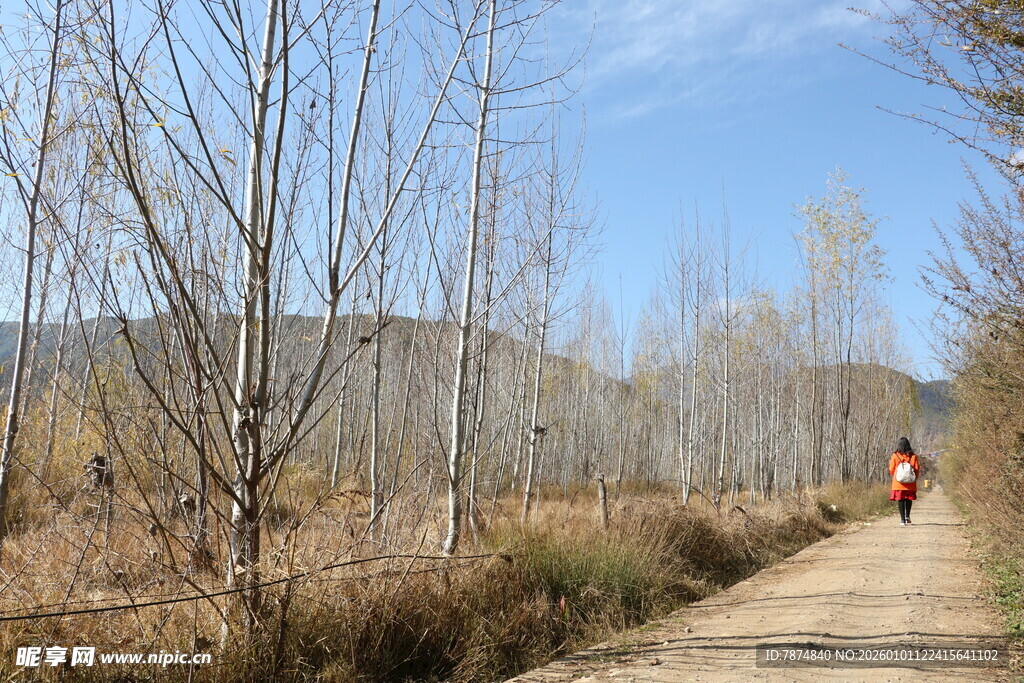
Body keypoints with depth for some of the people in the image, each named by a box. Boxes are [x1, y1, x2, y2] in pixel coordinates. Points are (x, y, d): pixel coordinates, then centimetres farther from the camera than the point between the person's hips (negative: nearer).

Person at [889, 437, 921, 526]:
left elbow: (891, 470, 0)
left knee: (900, 500, 4)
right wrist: (914, 478, 16)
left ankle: (902, 520, 0)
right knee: (909, 499, 19)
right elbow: (917, 470, 1)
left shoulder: (895, 456, -6)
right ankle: (907, 516, 11)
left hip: (898, 483, -1)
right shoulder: (913, 456, -4)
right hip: (910, 483, 1)